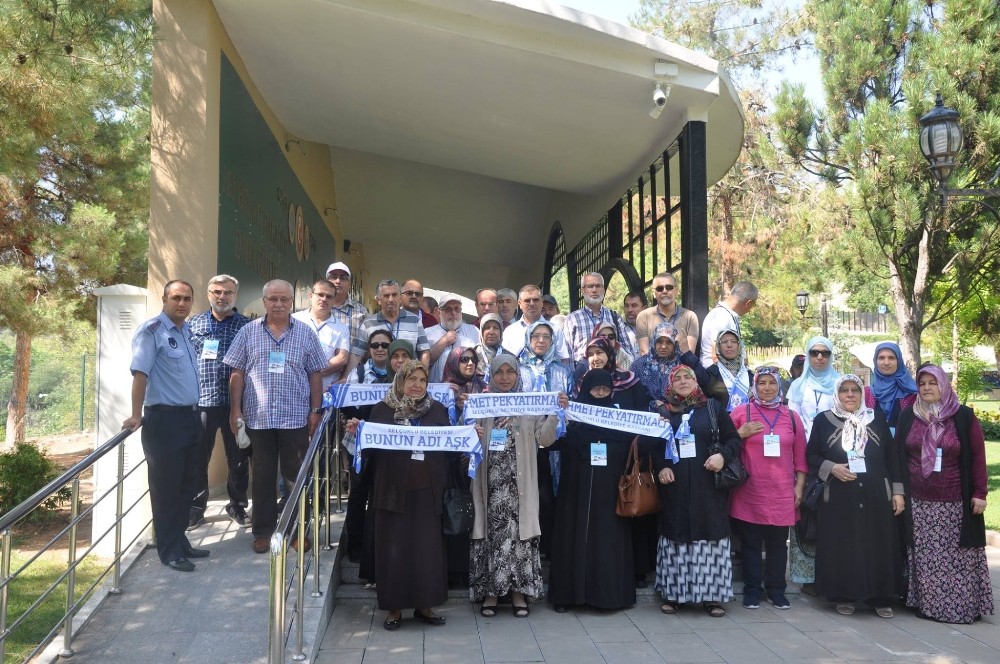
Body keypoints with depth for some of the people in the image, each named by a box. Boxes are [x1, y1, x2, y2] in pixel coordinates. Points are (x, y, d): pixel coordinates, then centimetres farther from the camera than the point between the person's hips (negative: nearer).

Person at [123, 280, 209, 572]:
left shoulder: (186, 331, 14)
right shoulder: (152, 330, -11)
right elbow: (140, 373, -20)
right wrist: (136, 415, -26)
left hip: (191, 416, 9)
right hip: (164, 418, -8)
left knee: (187, 483, 15)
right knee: (166, 486, 1)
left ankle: (180, 541, 27)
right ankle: (169, 550, 10)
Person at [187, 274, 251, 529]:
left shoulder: (246, 325, 3)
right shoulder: (194, 323, 8)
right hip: (201, 401, 1)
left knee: (238, 457, 9)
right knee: (197, 458, 5)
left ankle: (237, 505, 23)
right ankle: (195, 508, 17)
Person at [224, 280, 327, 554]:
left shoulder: (305, 333, 4)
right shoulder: (249, 332, 4)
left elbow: (315, 374, 6)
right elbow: (237, 373, 4)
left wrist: (316, 410, 1)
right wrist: (235, 410, -1)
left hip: (295, 418, 0)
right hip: (258, 417, 0)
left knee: (296, 476, 7)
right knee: (263, 476, 9)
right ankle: (263, 530, 21)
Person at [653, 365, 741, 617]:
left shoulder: (713, 407, 6)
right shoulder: (662, 411, 9)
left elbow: (734, 439, 5)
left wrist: (723, 455, -13)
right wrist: (660, 467, -4)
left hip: (707, 486, -1)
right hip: (674, 486, 1)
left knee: (710, 535, 1)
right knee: (676, 537, 5)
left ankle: (712, 595, 10)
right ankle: (673, 593, 14)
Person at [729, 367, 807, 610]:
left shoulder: (791, 416, 10)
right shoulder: (741, 412, 1)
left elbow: (800, 456, 11)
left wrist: (800, 485, 6)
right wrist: (740, 435, -12)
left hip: (782, 493, 2)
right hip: (749, 492, -2)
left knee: (778, 544, 8)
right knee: (750, 543, 5)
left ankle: (776, 590, 20)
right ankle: (752, 590, 15)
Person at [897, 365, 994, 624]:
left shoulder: (964, 417, -1)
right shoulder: (908, 416, 5)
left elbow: (978, 456, -2)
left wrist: (979, 493, -7)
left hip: (954, 503, -2)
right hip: (918, 502, 2)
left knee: (956, 557, 1)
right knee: (924, 557, 5)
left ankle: (963, 606, 12)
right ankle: (927, 604, 13)